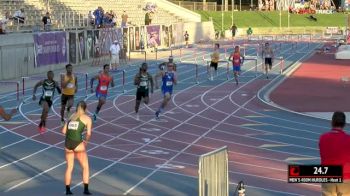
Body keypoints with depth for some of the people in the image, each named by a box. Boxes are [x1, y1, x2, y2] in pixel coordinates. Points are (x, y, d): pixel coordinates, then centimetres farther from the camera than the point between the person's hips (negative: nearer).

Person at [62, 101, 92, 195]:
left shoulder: (71, 116, 16)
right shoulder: (87, 118, 3)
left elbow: (64, 131, 12)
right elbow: (88, 133, -5)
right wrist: (86, 141, 13)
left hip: (67, 144, 5)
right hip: (78, 144, -5)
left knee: (69, 167, 16)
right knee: (85, 167, 8)